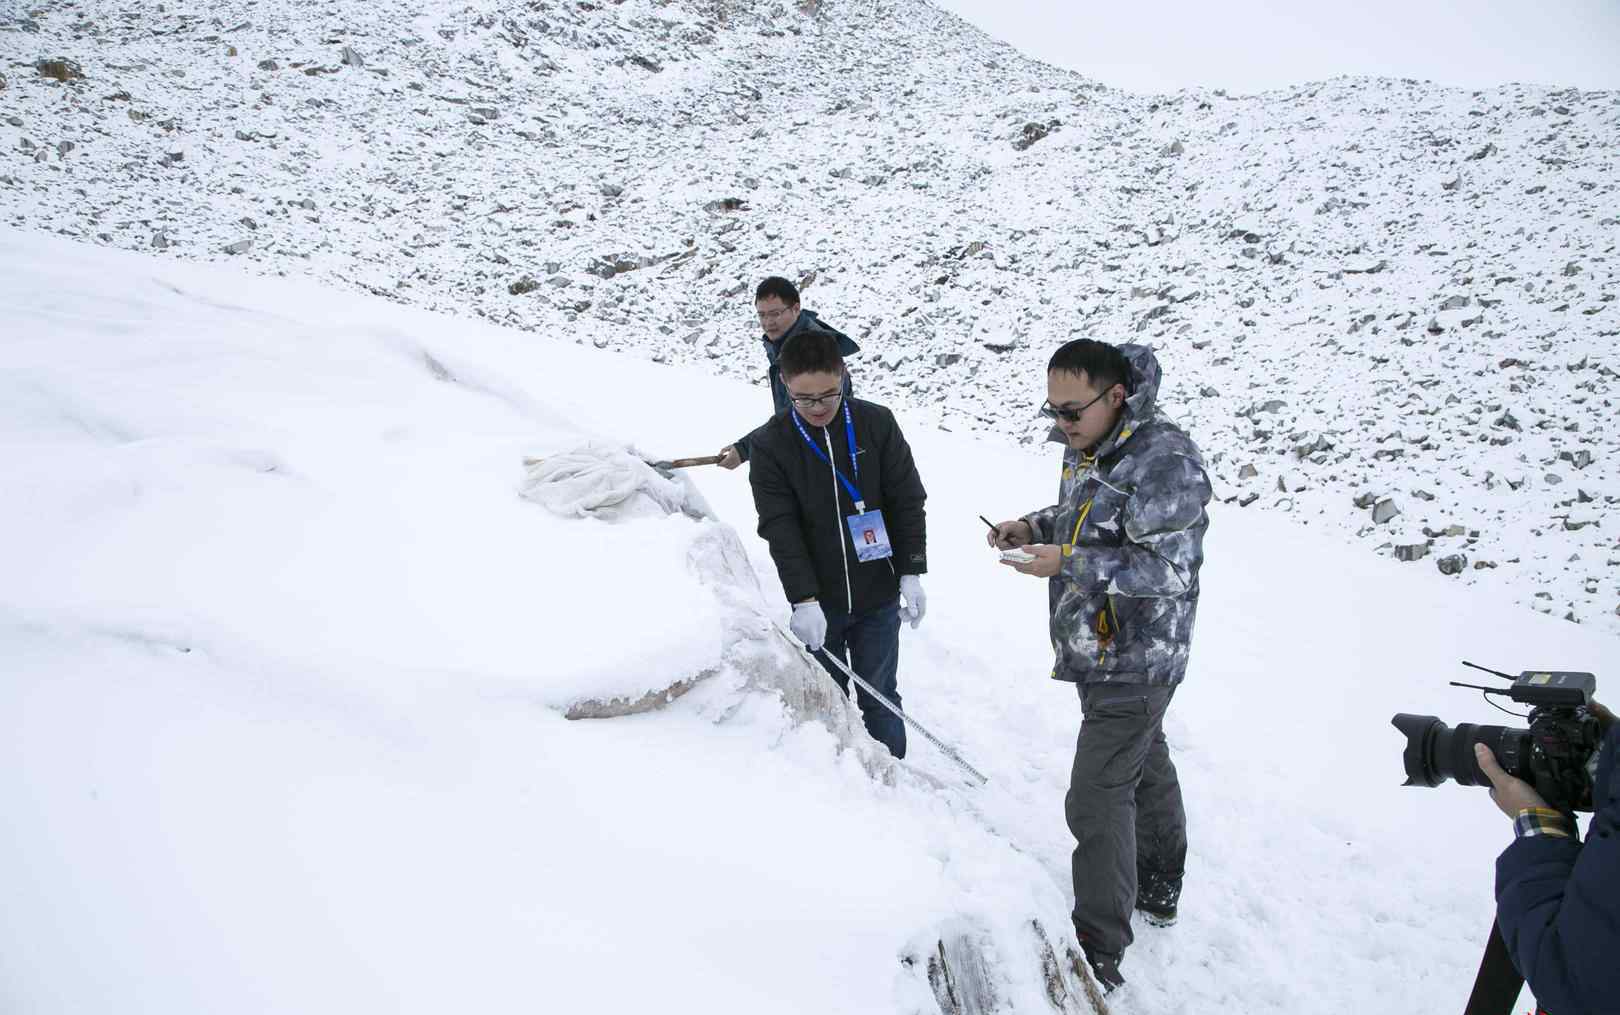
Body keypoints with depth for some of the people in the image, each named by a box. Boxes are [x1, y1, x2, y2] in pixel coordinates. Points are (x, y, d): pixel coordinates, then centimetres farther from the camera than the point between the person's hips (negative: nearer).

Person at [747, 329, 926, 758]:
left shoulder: (877, 424, -6)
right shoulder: (770, 444, -8)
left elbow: (908, 502, -2)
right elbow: (780, 529, -13)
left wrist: (911, 574, -7)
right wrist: (804, 600, -21)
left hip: (878, 597, 0)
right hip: (816, 602, 0)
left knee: (879, 698, 12)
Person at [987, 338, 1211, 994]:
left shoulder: (1164, 459, -24)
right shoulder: (1086, 446, 5)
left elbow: (1172, 568, -27)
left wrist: (1070, 563, -30)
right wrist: (1036, 527, 1)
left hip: (1134, 662, -10)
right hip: (1102, 650, 10)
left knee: (1097, 801, -6)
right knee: (1145, 767, 25)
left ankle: (1099, 955, 7)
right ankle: (1159, 891, 45)